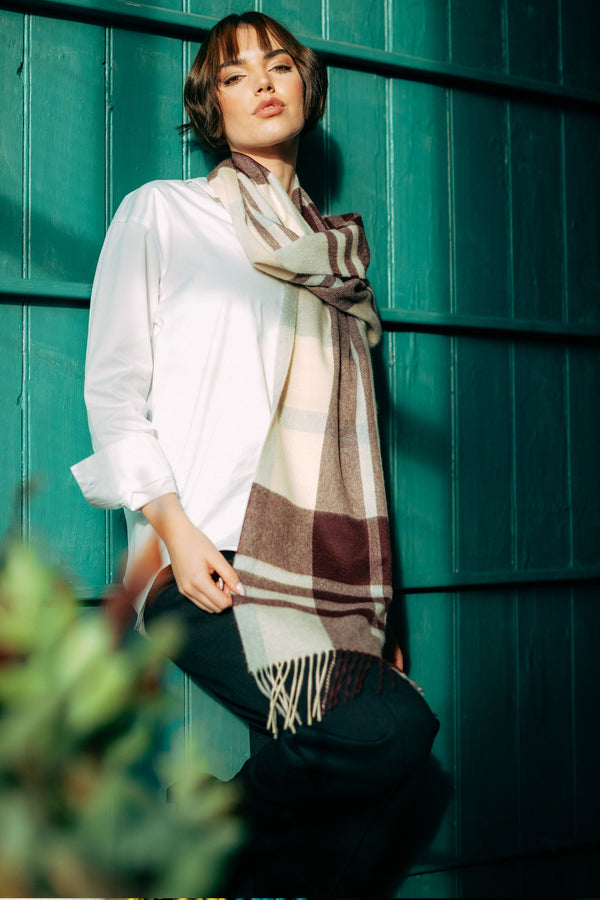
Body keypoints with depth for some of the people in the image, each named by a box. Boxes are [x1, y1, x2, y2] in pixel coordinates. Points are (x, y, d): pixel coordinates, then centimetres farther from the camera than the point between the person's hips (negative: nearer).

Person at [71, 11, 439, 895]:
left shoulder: (334, 250, 23)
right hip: (206, 560, -5)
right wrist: (175, 528, -13)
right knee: (390, 728, -23)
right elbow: (113, 390, 3)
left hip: (320, 569, 5)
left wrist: (380, 609, 14)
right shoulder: (162, 213, 10)